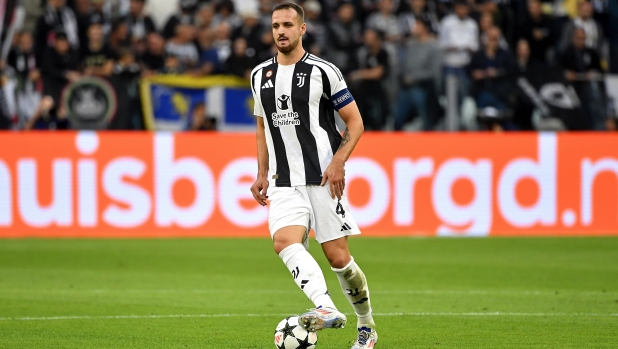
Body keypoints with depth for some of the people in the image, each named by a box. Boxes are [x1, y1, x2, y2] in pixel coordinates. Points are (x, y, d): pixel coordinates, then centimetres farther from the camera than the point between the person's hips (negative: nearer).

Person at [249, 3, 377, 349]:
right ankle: (327, 309, -38)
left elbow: (355, 122, -2)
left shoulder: (323, 71, -4)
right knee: (285, 242, -24)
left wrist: (338, 162, -15)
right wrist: (263, 174, 15)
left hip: (322, 178, -4)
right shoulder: (260, 76, 11)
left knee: (338, 257, -3)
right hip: (285, 184, 4)